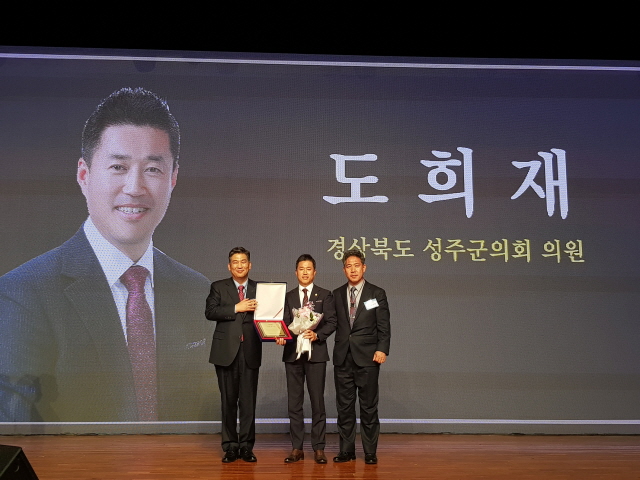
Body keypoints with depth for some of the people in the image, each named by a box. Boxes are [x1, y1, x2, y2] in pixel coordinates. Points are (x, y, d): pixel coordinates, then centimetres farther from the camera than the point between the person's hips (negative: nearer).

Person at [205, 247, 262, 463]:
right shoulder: (218, 287, 7)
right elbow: (210, 312, -7)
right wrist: (237, 308, -16)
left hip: (250, 351, 1)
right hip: (226, 350, -1)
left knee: (248, 400, 2)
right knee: (228, 400, 6)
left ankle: (246, 446, 12)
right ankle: (230, 446, 15)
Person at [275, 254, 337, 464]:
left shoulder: (325, 295, 6)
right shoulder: (288, 296, 13)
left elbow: (331, 322, 0)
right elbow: (284, 323, 8)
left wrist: (317, 335, -16)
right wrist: (281, 337, -11)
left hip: (316, 353, -2)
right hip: (292, 353, 3)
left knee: (317, 401, -1)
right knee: (294, 402, 5)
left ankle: (318, 448, 6)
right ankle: (296, 448, 12)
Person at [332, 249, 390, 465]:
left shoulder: (377, 293, 3)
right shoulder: (337, 294, 12)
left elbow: (384, 326, -1)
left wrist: (382, 349, -12)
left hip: (367, 357, -3)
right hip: (343, 357, 3)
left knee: (369, 406, 2)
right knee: (344, 406, 7)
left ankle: (370, 452, 11)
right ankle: (346, 450, 17)